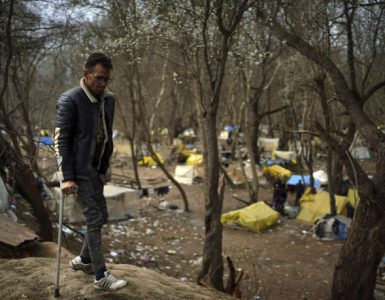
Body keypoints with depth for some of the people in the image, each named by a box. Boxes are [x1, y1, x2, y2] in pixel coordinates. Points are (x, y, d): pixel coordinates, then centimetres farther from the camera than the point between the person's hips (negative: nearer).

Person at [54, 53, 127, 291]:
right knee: (94, 219, -6)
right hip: (80, 171, -7)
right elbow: (61, 140, -16)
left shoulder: (109, 100, 7)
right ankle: (101, 276, 3)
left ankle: (83, 260, 34)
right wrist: (67, 177, -20)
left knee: (101, 217, 14)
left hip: (97, 170, 7)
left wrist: (105, 168, 14)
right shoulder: (70, 100, -14)